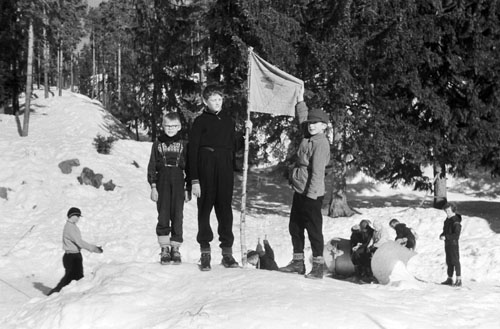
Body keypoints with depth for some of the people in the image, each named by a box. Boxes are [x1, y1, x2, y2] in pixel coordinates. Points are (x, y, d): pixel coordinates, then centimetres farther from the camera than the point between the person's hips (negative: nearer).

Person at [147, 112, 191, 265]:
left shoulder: (184, 144, 7)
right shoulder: (158, 144, 8)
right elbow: (152, 166, 8)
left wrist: (188, 189, 4)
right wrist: (153, 186, 0)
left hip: (178, 182, 0)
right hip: (162, 181, 0)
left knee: (177, 215, -1)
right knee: (163, 215, -3)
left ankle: (175, 249, 6)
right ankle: (164, 249, 2)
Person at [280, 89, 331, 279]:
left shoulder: (320, 143, -16)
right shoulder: (308, 137, 10)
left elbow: (317, 171, -21)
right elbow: (302, 118, 31)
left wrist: (311, 194, -23)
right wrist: (300, 100, 30)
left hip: (311, 194, -10)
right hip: (299, 192, 10)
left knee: (314, 229, -6)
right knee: (295, 227, 14)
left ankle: (318, 266, -1)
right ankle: (298, 263, 24)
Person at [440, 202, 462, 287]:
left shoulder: (456, 222, -17)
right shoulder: (447, 220, 11)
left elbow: (456, 235, -23)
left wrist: (446, 237, -24)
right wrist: (442, 235, 3)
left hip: (453, 243, -9)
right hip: (447, 243, 9)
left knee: (455, 261, -7)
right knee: (449, 262, 14)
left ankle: (459, 281, -5)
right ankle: (450, 279, 21)